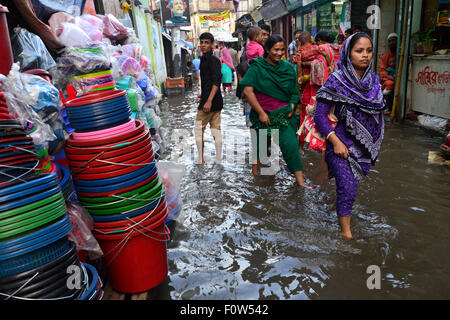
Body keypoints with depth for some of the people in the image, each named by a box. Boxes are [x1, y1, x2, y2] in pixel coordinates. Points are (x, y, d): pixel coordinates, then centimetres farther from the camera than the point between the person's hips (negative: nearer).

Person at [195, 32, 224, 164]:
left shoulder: (213, 60, -14)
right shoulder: (204, 59, 15)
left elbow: (216, 82, -22)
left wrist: (209, 101, -27)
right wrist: (203, 94, 31)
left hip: (210, 101, -9)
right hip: (217, 101, 9)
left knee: (198, 129, 0)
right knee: (216, 130, 10)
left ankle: (201, 158, 8)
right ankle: (219, 158, 15)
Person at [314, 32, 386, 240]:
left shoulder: (374, 80, 7)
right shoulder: (337, 81, -11)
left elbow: (378, 113, 17)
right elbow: (319, 115, -13)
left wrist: (375, 143, 14)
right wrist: (335, 141, -18)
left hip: (366, 145, 6)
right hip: (342, 143, -5)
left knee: (352, 183, 17)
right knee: (348, 188, -9)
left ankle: (341, 206, 43)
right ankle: (345, 231, 6)